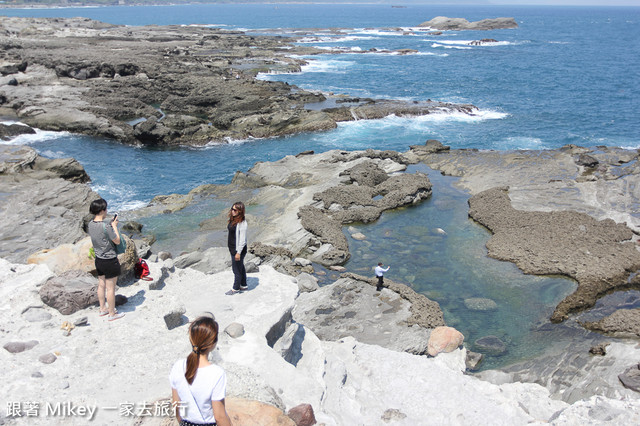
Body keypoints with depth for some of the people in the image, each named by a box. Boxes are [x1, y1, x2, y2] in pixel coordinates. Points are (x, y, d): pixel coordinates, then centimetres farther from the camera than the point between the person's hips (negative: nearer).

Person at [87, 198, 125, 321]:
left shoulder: (90, 224, -3)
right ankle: (112, 314, 18)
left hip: (99, 260, 8)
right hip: (110, 261, -8)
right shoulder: (106, 227, -26)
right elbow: (117, 241, -14)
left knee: (101, 285, 21)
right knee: (111, 288, 6)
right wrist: (114, 226, -6)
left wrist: (110, 225, 8)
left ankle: (103, 308, 37)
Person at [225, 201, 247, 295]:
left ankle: (235, 288, 21)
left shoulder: (242, 223, -23)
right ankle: (243, 285, 35)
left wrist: (238, 252, -22)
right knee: (240, 267, 21)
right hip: (233, 248, 9)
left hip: (238, 249, -9)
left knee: (237, 269, 5)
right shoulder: (233, 219, 5)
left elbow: (243, 239, -22)